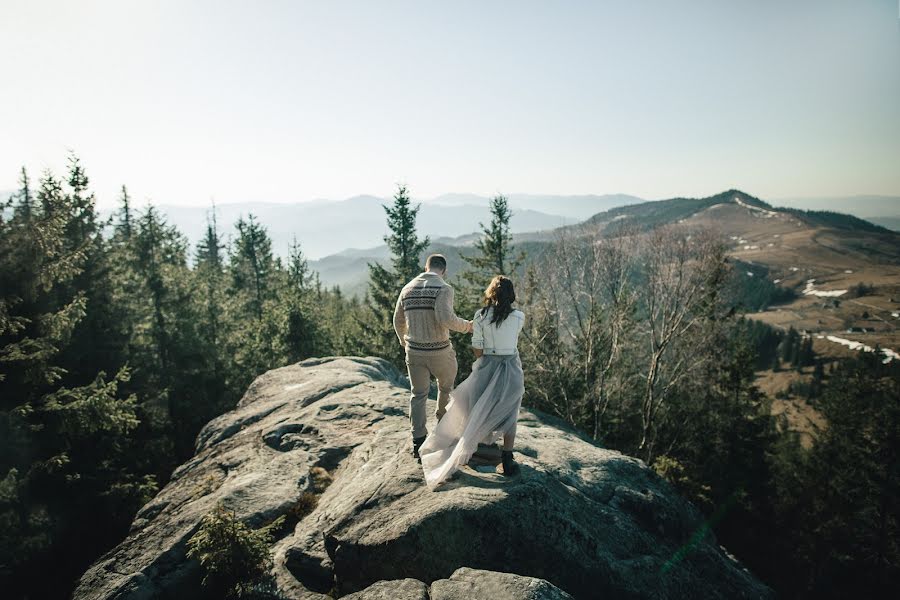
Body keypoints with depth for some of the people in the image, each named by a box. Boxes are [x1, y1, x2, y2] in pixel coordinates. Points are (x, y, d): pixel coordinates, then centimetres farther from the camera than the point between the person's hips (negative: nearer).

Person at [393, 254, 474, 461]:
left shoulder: (408, 288, 4)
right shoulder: (444, 288, -13)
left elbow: (398, 321, 12)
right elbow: (445, 317, -28)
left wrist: (403, 340, 30)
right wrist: (466, 326, -11)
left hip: (414, 351, 4)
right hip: (439, 351, -4)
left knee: (418, 395, 12)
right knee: (446, 385, 23)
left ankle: (418, 442, 11)